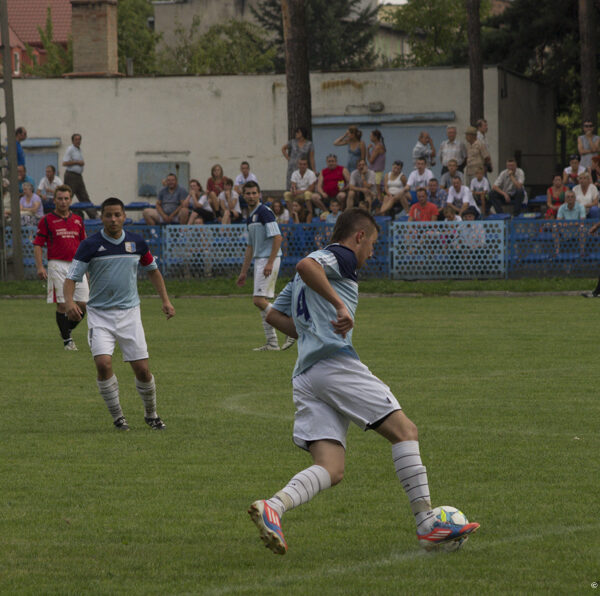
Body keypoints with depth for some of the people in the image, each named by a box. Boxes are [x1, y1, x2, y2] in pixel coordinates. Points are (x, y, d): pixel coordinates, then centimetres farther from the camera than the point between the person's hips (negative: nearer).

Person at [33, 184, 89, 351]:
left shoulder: (78, 220, 13)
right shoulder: (47, 220, 1)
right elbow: (38, 244, -1)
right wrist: (40, 266, -12)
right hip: (57, 265, -4)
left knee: (83, 304, -1)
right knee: (63, 305, -6)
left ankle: (68, 329, 22)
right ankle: (67, 340, 5)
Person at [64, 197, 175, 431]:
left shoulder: (136, 242, 2)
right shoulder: (90, 245, -8)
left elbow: (152, 270, 18)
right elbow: (72, 277, -10)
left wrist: (165, 300, 10)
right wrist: (69, 301, -29)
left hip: (129, 312, 2)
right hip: (100, 315, -2)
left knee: (142, 369, -2)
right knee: (103, 363, -20)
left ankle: (151, 414, 23)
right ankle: (117, 416, -2)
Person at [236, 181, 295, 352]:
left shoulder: (265, 212, -11)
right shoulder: (250, 218, 18)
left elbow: (277, 238, -18)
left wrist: (270, 263, -24)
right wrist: (244, 272, 23)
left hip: (269, 260, -10)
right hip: (259, 261, 10)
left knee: (259, 299, -15)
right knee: (262, 301, 7)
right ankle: (272, 342, 8)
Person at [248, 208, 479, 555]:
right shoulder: (341, 257, 3)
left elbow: (274, 315, 34)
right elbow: (305, 265, -18)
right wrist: (340, 305, -20)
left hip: (305, 377, 9)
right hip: (336, 363, -9)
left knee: (332, 470, -3)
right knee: (404, 430, -3)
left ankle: (272, 507, -27)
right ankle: (428, 526, -8)